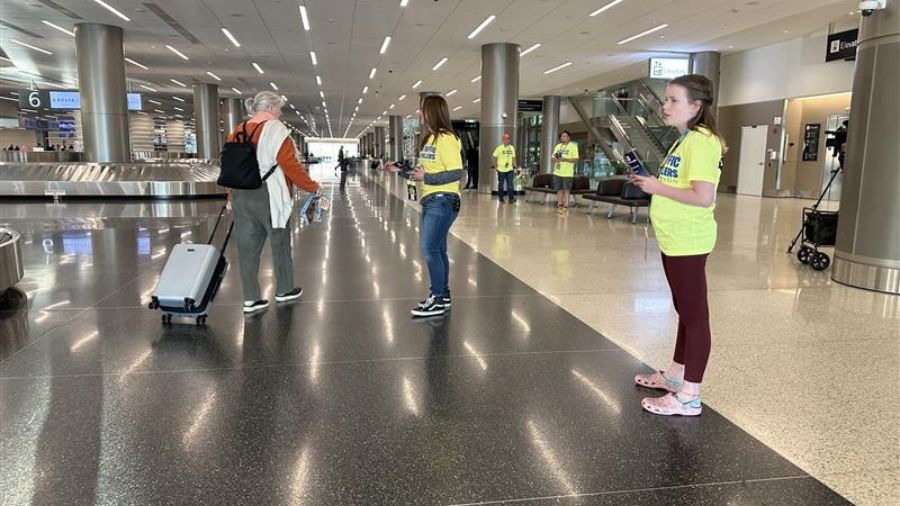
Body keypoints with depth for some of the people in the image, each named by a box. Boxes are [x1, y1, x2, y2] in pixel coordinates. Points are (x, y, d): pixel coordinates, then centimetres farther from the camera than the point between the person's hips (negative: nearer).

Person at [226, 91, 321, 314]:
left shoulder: (238, 131, 12)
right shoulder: (275, 129, -9)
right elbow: (290, 165, -15)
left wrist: (231, 197, 21)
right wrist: (313, 187, -6)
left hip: (240, 195, 6)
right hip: (268, 196, -6)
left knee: (248, 247, 8)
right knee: (280, 243, 11)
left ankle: (250, 299, 12)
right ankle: (284, 290, 25)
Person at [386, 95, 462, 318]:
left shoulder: (446, 139, -14)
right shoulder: (429, 139, 15)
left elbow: (456, 174, -20)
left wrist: (426, 178, -20)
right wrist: (400, 170, 12)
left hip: (443, 201, -9)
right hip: (430, 200, 9)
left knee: (429, 249, -10)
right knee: (437, 249, 12)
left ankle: (438, 300, -1)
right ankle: (443, 296, 21)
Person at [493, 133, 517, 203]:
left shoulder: (512, 148, 7)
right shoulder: (499, 148, -6)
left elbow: (513, 157, 15)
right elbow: (495, 157, -1)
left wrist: (514, 164, 6)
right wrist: (495, 166, -2)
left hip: (509, 169, 3)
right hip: (501, 169, -3)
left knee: (510, 184, -2)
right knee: (501, 184, 7)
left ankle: (511, 198, 0)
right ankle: (501, 198, 19)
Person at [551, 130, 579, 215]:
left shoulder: (573, 146, -2)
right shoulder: (558, 146, 15)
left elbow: (576, 159, -8)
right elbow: (553, 158, 18)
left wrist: (565, 159, -20)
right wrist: (555, 159, -6)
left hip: (567, 173, -5)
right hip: (557, 172, 5)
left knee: (566, 190, -6)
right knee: (559, 190, 8)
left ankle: (565, 208, -6)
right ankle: (559, 206, 14)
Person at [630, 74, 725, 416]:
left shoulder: (700, 141, -16)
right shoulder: (685, 140, 15)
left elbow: (703, 196, -25)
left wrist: (657, 187, -17)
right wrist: (651, 183, 4)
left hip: (688, 242, -10)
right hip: (674, 239, 10)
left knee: (694, 315, -2)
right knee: (685, 311, 19)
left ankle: (689, 397, 6)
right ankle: (676, 375, 34)